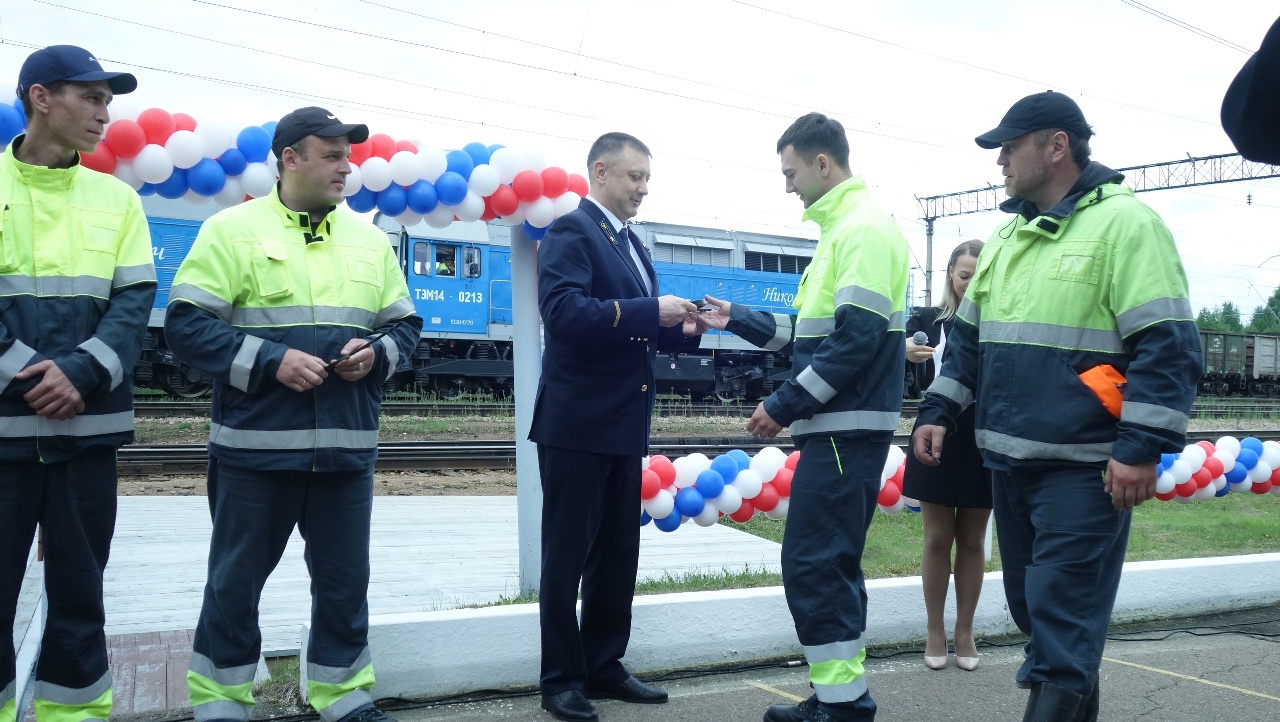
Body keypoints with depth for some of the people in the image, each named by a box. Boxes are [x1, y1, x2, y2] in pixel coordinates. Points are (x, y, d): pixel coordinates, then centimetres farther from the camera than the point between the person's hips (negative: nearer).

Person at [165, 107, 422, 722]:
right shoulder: (233, 229, -1)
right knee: (236, 578, 9)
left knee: (344, 579, 11)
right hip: (255, 443, -3)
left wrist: (376, 353, -4)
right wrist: (270, 360, -17)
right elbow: (186, 323, -7)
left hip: (347, 445, 4)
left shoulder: (368, 238, 12)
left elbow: (404, 324, 17)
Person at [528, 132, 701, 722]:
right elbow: (564, 313, -25)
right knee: (567, 557, 2)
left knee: (618, 554, 14)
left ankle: (604, 667, 26)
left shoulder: (630, 244, 17)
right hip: (577, 424, -9)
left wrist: (681, 329, 1)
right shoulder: (570, 231, -10)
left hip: (624, 425, 9)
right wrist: (651, 310, -24)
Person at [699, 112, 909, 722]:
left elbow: (856, 338, -21)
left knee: (811, 564, -7)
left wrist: (782, 406, -17)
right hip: (839, 426, 10)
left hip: (847, 428, -10)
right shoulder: (842, 228, 18)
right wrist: (738, 320, 18)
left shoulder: (864, 228, -13)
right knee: (830, 564, 14)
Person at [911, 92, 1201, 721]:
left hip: (1084, 467, -8)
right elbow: (967, 336, 21)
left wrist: (1142, 448, -20)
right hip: (1010, 461, 8)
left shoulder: (1124, 222, -10)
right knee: (1031, 605, 18)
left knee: (1062, 619, -4)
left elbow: (1167, 344, -16)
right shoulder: (1008, 234, 15)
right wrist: (938, 412, 13)